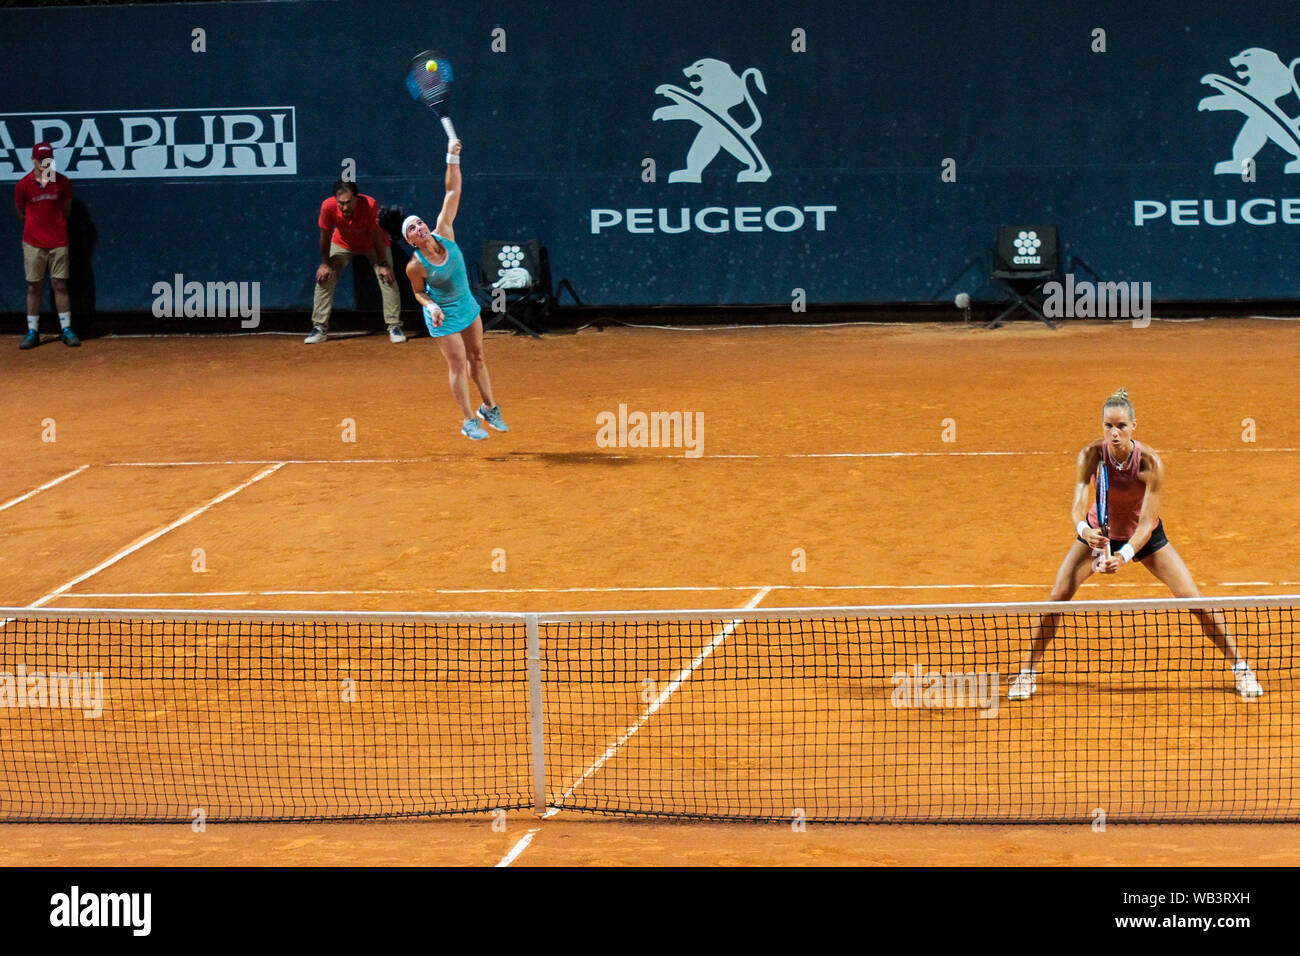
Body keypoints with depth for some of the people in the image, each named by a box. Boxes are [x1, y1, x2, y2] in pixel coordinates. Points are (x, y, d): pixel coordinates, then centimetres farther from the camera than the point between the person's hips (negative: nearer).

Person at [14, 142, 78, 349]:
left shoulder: (62, 182, -1)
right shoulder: (23, 185, -4)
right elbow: (21, 213, 9)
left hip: (58, 242, 0)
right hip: (33, 243, 0)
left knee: (60, 285, 2)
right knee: (33, 287, 3)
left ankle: (66, 329, 8)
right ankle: (32, 332, 8)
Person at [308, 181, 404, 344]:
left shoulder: (370, 205, -38)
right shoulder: (328, 207, -33)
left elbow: (376, 236, -25)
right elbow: (325, 236, -16)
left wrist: (383, 264, -22)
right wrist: (325, 263, -11)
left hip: (372, 244, -1)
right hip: (342, 244, 2)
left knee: (388, 279, -14)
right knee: (324, 278, -9)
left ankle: (394, 326, -2)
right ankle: (320, 327, 0)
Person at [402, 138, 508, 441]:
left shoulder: (443, 233, -17)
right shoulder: (415, 266, -24)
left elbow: (453, 192, -16)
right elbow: (419, 292, -5)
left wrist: (453, 160, -22)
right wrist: (431, 306, -24)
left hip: (466, 305, 5)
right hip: (443, 316, -5)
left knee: (477, 357, 17)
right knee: (458, 365, -1)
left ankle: (488, 408, 34)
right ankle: (469, 422, 10)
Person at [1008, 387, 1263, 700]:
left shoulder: (1150, 462, -31)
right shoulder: (1092, 454, -26)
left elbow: (1147, 522, -31)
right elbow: (1078, 505, -32)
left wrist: (1124, 555, -47)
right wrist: (1084, 530, -55)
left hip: (1144, 535, -1)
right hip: (1099, 531, 1)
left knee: (1194, 600, -8)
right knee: (1058, 596, -13)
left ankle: (1239, 666, 11)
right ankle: (1029, 671, 5)